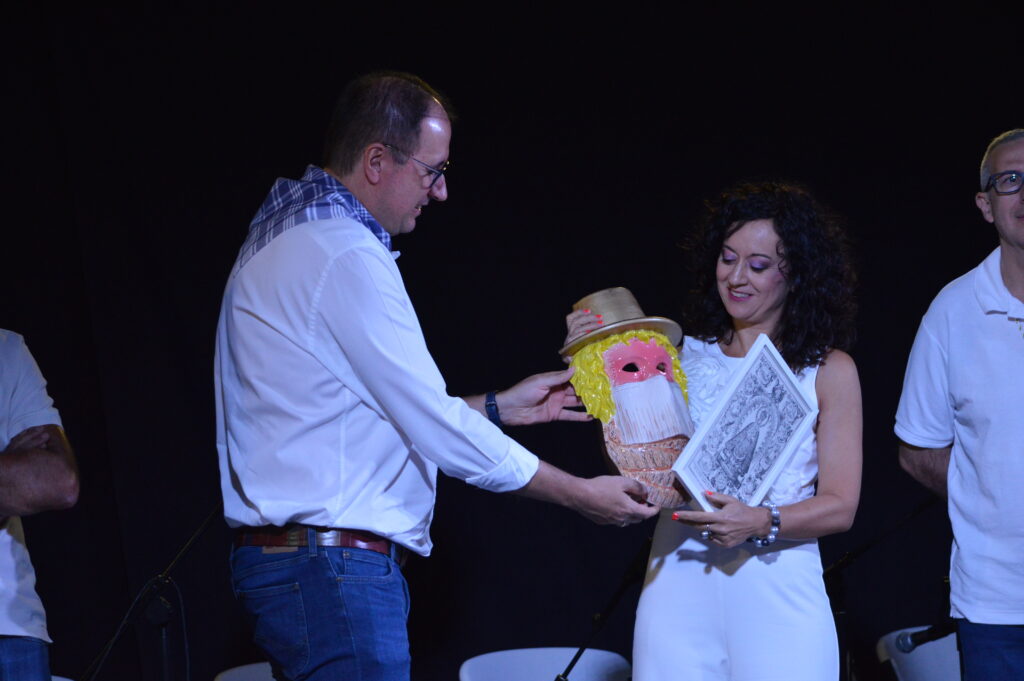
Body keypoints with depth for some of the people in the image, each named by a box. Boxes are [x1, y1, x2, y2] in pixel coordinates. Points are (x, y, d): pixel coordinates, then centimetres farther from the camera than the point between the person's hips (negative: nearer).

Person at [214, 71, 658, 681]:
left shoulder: (292, 240, 18)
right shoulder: (345, 255, -15)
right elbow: (434, 426, -15)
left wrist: (499, 407, 22)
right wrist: (581, 495, -6)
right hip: (333, 566, -11)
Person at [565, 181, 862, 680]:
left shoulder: (828, 371, 3)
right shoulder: (687, 355, 10)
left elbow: (840, 506, -1)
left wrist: (760, 523, -17)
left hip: (775, 588, -2)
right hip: (678, 586, 2)